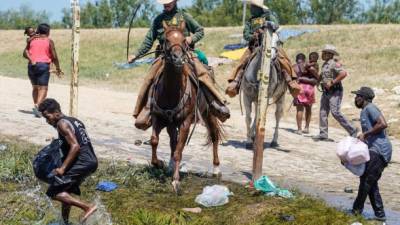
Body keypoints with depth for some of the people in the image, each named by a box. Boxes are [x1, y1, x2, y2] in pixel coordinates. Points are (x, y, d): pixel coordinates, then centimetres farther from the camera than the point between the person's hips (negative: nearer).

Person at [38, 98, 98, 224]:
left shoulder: (62, 123, -8)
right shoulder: (74, 121, 20)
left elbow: (75, 146, -19)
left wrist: (62, 168, -19)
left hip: (81, 164, -10)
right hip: (91, 162, 10)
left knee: (54, 192, -7)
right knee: (65, 191, 22)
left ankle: (88, 207, -13)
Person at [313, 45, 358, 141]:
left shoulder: (334, 63, -12)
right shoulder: (324, 64, 17)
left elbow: (344, 73, -26)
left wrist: (332, 82, -23)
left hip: (335, 92, -9)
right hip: (326, 92, 9)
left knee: (335, 112, -15)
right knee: (323, 112, 4)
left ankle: (352, 130, -8)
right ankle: (323, 134, 6)